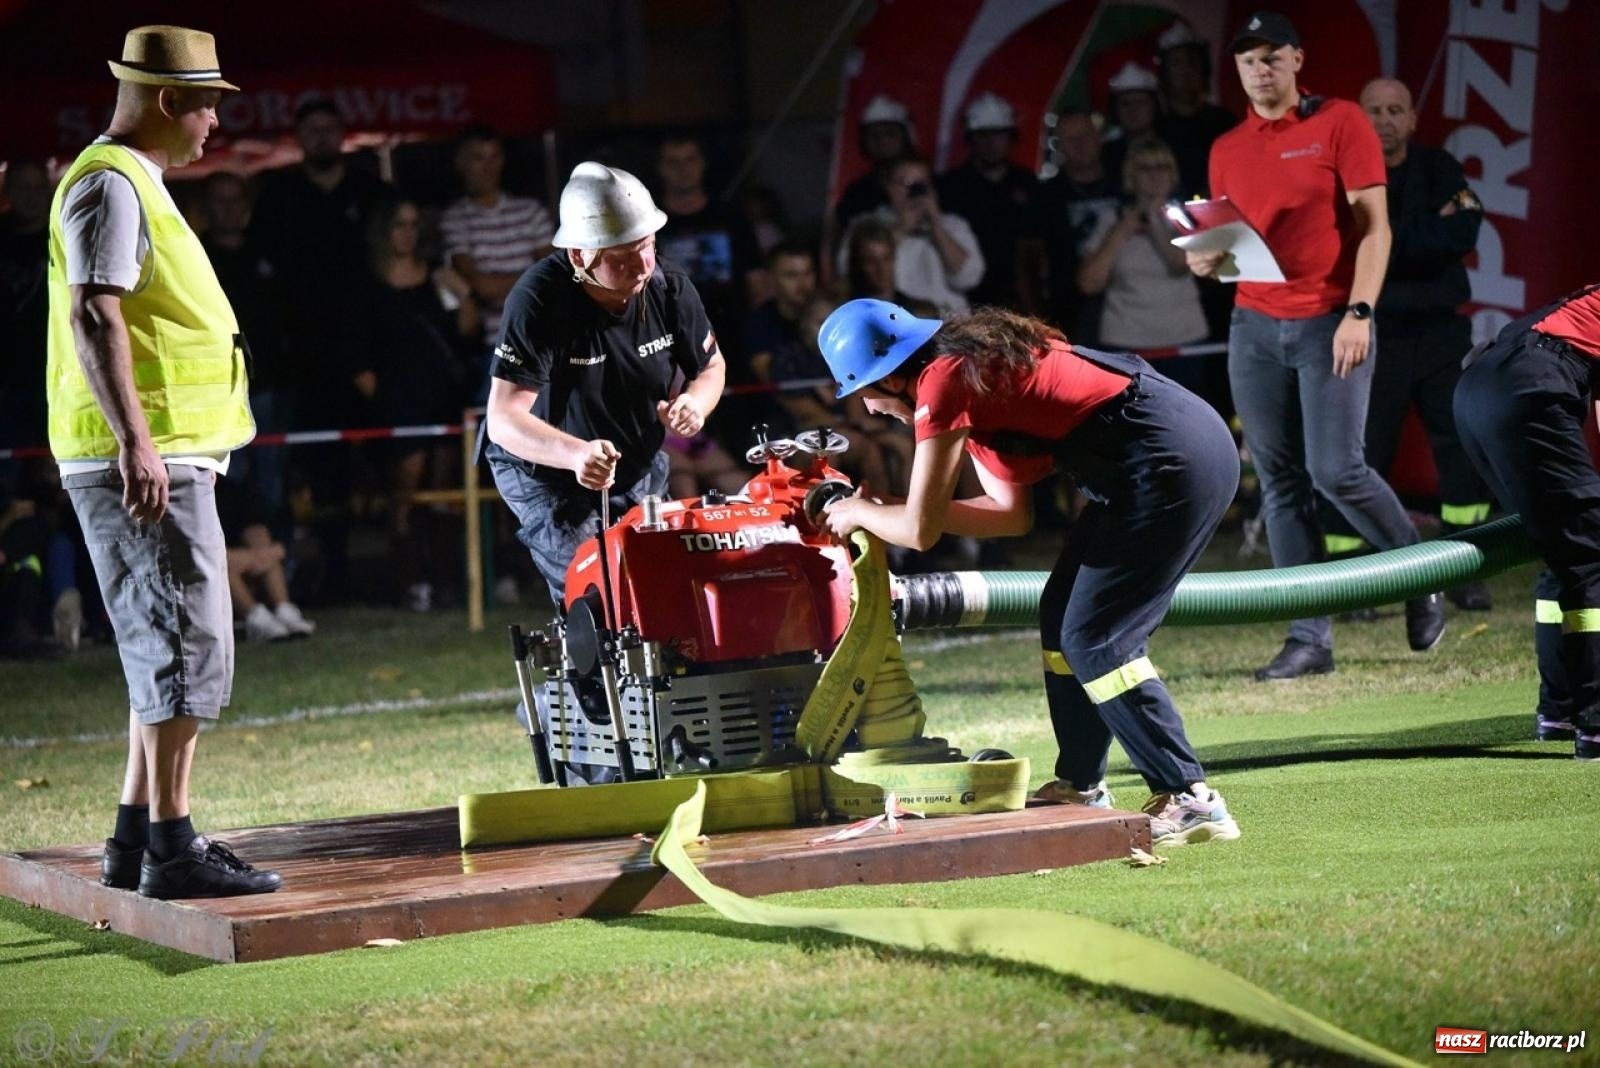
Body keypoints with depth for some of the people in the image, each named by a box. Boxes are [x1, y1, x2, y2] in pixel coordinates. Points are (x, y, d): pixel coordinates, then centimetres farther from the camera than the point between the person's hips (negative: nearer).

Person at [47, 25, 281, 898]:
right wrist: (135, 440, -29)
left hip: (169, 457, 11)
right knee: (185, 647, -11)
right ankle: (171, 849, -11)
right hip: (141, 461, -11)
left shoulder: (134, 184, 21)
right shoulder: (111, 184, -11)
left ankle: (135, 841, 18)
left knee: (166, 650, 14)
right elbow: (94, 316, -21)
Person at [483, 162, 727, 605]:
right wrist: (575, 454, -56)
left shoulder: (669, 286, -16)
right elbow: (504, 419, -37)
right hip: (547, 475, -5)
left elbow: (711, 366, 3)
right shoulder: (538, 302, -31)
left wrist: (695, 402, -23)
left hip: (641, 469, 5)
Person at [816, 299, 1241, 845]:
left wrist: (861, 512, 12)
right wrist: (887, 511, 18)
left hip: (1170, 463, -10)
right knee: (1063, 616, 17)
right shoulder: (975, 360, 17)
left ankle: (1191, 798, -7)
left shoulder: (941, 384, -11)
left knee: (1094, 641, -6)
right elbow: (1011, 512, 20)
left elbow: (920, 531, -8)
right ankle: (1081, 785, 27)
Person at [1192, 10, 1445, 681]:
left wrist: (1359, 313, -15)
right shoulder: (1226, 150, 13)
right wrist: (1205, 260, -4)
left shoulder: (1340, 123, -1)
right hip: (1254, 325, 5)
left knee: (1336, 470, -13)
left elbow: (1374, 226, -5)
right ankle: (1309, 640, 2)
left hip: (1331, 322, -5)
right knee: (1281, 484, 1)